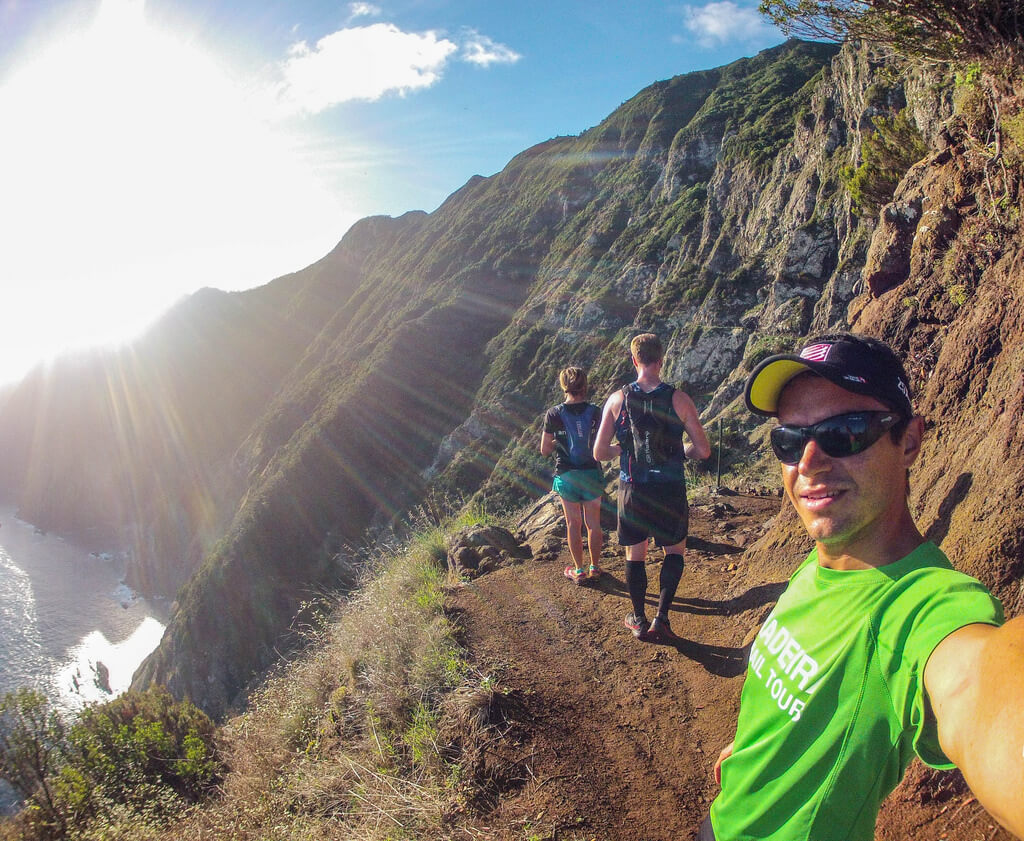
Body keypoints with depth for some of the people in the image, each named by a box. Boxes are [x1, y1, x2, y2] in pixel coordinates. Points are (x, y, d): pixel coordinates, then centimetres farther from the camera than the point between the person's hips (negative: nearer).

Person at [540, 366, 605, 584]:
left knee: (573, 524, 12)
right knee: (593, 523, 14)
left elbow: (544, 450, -6)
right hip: (592, 473, 1)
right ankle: (595, 567, 25)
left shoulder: (553, 414, -11)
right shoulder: (594, 412, -9)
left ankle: (579, 570, 20)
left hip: (566, 475, -1)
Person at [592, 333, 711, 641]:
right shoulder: (679, 399, -9)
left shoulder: (617, 400, -6)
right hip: (670, 490, -1)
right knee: (675, 550, 19)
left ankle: (639, 620, 30)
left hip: (632, 490, 1)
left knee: (634, 555, 18)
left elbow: (599, 453, -4)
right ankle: (661, 618, 11)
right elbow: (703, 450, -6)